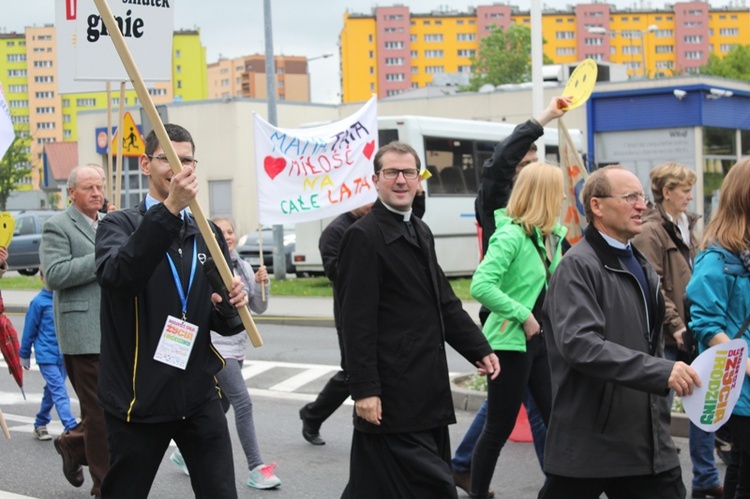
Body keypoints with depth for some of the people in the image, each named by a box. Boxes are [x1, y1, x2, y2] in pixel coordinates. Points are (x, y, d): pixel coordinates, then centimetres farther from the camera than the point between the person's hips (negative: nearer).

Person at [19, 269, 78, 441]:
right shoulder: (39, 302, -8)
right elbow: (30, 329, 0)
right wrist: (24, 355, 7)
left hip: (62, 355, 5)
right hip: (46, 356, -5)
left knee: (51, 391, 16)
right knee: (59, 393, -11)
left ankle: (40, 425, 31)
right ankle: (71, 429, -15)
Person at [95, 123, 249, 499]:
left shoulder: (209, 234, 12)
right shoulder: (120, 224, -3)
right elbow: (115, 277, -27)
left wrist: (230, 307, -7)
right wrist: (168, 210, -34)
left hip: (199, 396, 4)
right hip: (138, 398, -4)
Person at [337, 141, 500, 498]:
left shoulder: (420, 233, 16)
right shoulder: (364, 237, -11)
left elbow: (445, 302, 20)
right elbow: (357, 321, -16)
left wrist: (480, 349, 10)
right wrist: (365, 389, -19)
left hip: (426, 392, 8)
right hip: (393, 394, -8)